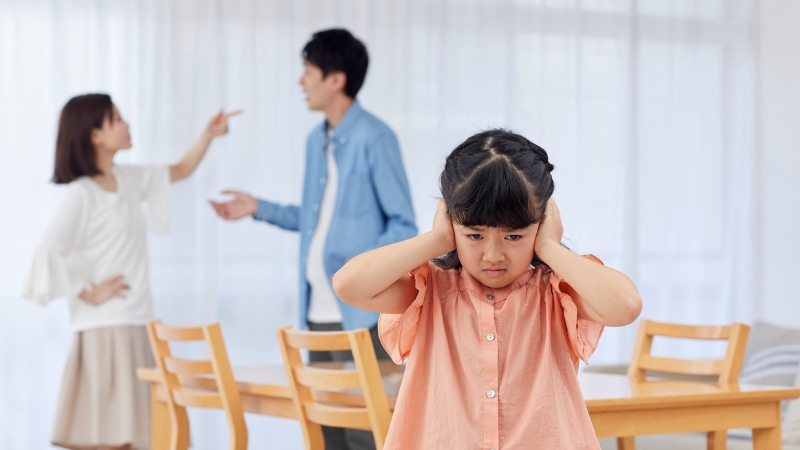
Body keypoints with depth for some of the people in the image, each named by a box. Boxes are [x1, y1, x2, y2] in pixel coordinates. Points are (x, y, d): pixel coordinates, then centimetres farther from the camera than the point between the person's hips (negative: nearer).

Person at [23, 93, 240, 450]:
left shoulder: (130, 178, 11)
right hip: (104, 327, -8)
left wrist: (208, 135, 11)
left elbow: (180, 171, 26)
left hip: (136, 323, 8)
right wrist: (88, 294, -15)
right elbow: (50, 251, -23)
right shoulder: (80, 193, -13)